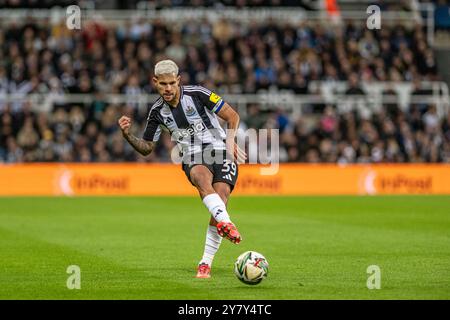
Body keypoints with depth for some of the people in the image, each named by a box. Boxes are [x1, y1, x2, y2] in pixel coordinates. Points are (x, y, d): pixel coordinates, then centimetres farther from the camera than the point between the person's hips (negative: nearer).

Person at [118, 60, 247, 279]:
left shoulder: (197, 94, -7)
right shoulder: (157, 111, 4)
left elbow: (232, 116, -1)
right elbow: (146, 148, 14)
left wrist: (230, 140, -16)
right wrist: (128, 135, -4)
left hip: (220, 150, -1)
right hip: (193, 159, 1)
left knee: (221, 197, -22)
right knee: (203, 177, -35)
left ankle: (206, 263, -16)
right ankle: (225, 222, -61)